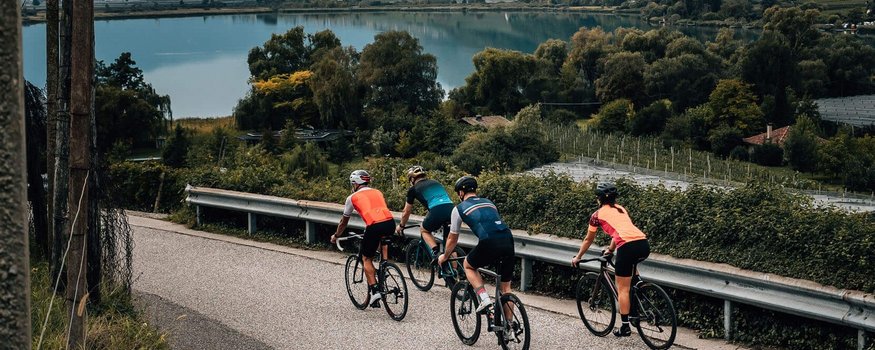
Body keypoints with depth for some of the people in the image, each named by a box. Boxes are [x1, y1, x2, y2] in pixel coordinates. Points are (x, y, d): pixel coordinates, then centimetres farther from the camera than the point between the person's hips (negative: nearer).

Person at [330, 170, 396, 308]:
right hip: (390, 222, 4)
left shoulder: (353, 197, 20)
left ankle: (375, 291, 4)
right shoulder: (378, 193, 30)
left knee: (366, 258, 15)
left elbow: (344, 222, 31)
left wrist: (335, 236, 48)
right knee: (383, 238, 39)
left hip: (374, 226, -4)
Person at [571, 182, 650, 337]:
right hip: (644, 245, 6)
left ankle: (625, 327, 8)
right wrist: (610, 249, 60)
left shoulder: (598, 214, 14)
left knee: (622, 289, 7)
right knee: (631, 265, 36)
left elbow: (588, 240, 26)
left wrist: (577, 257, 40)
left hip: (628, 247, -6)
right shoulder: (622, 209, 29)